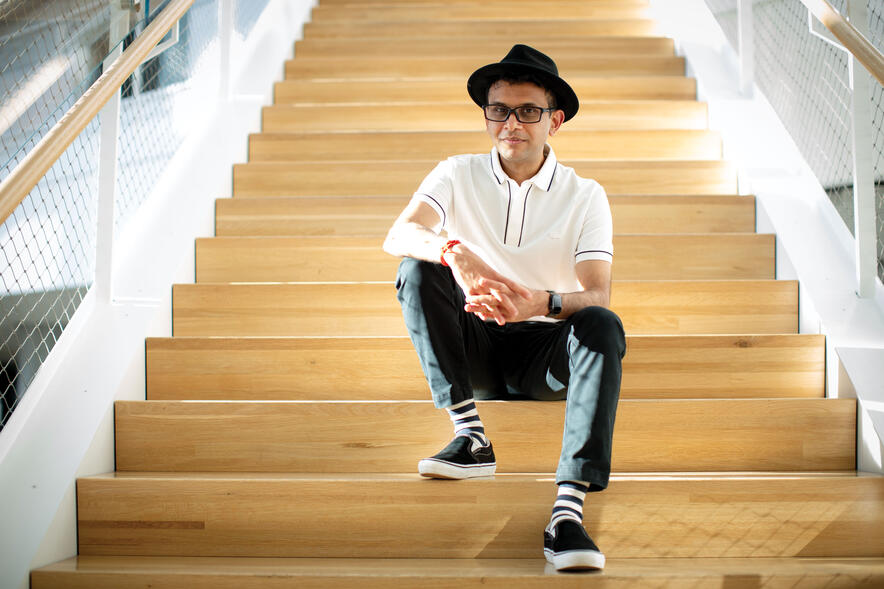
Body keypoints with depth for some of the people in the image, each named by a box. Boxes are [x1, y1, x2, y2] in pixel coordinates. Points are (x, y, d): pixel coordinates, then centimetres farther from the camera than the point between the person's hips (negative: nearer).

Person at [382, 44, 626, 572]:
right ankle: (471, 438, -23)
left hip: (546, 351, -1)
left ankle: (570, 506, -44)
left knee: (602, 327, -33)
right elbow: (398, 236, -20)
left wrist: (541, 304, -42)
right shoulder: (459, 176, -1)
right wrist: (454, 251, -43)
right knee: (418, 270, -24)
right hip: (476, 345, 1)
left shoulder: (585, 197, -4)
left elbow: (598, 297, -18)